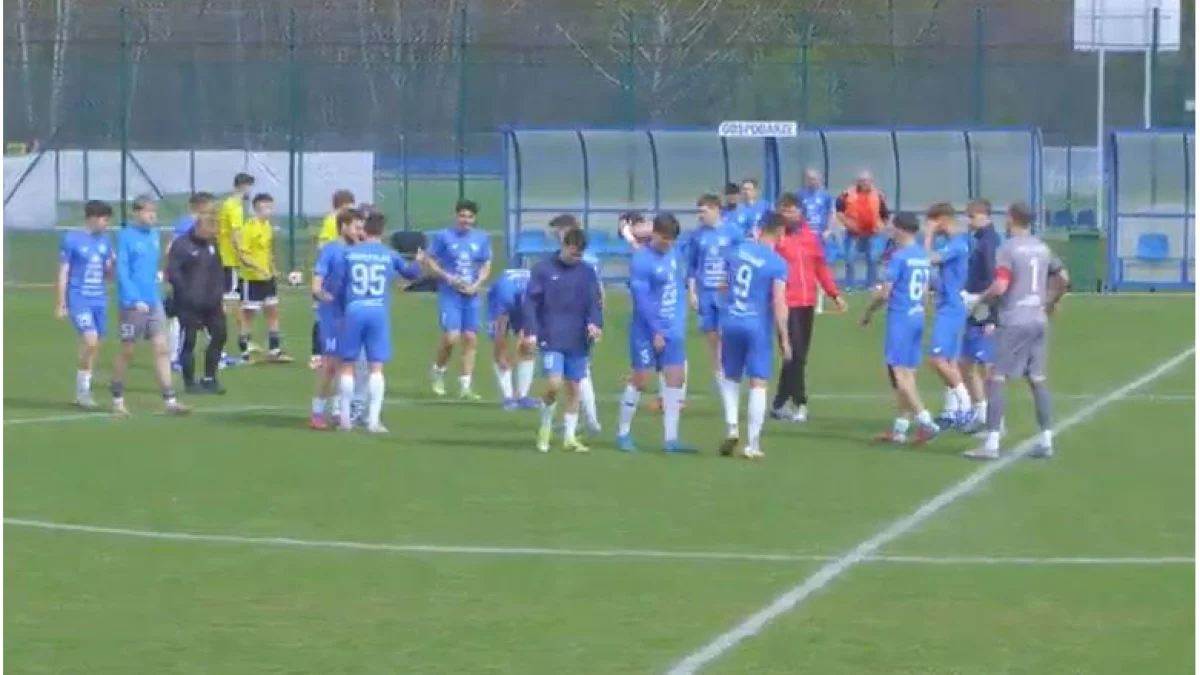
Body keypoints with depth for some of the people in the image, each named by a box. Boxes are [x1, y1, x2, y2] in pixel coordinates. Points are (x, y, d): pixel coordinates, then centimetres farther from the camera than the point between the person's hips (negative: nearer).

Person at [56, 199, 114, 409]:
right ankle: (82, 390, -4)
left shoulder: (104, 239, 9)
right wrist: (61, 304, -4)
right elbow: (63, 273, -3)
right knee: (90, 340, -18)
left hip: (99, 300, 6)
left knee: (95, 345, 5)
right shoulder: (71, 239, -6)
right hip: (79, 299, -6)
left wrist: (114, 262, -7)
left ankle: (84, 391, 17)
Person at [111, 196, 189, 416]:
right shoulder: (126, 236, -10)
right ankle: (117, 399, 18)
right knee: (127, 351, 4)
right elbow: (122, 272, -14)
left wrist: (155, 295, 16)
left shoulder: (154, 235, 10)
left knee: (162, 349, -3)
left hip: (154, 301, 6)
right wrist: (135, 300, -20)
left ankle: (169, 400, -6)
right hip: (133, 304, -6)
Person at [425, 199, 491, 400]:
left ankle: (465, 385, 6)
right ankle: (438, 372, 13)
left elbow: (486, 266, 10)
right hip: (449, 294, -4)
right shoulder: (443, 237, -3)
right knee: (451, 337, -14)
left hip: (472, 295, 4)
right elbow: (431, 262, 0)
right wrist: (448, 277, -15)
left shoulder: (482, 239, 7)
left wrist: (476, 285, -6)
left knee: (471, 339, 1)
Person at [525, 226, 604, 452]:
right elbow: (531, 302, -2)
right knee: (554, 384, -15)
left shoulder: (588, 272, 6)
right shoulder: (543, 270, -2)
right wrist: (532, 331, -11)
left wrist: (594, 323, -15)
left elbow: (594, 302, 5)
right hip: (552, 340, -3)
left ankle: (570, 437, 16)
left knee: (574, 388, 7)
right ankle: (545, 428, 10)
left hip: (578, 341, 3)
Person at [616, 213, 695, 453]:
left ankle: (671, 439, 4)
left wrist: (680, 320, 9)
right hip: (647, 331, -6)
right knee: (639, 381, 1)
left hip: (673, 330, 6)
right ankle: (623, 434, 15)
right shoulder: (641, 261, -17)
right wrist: (656, 332, -17)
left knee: (675, 379, 1)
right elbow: (642, 300, -18)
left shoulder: (673, 253, 4)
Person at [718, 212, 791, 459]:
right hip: (758, 327, -4)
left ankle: (732, 427, 4)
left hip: (731, 323, 4)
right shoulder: (777, 264, -12)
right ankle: (753, 444, 0)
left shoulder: (738, 251, 3)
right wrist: (784, 339, -9)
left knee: (731, 377, 20)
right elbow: (779, 304, -15)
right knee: (758, 383, 1)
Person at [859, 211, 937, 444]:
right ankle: (900, 428, 14)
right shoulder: (923, 256, 11)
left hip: (899, 318, -8)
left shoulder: (899, 256, -13)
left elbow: (884, 293, -13)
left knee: (899, 373, -7)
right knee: (908, 373, 10)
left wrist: (868, 312, 1)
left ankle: (925, 421, -17)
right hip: (917, 317, 8)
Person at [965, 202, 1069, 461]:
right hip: (1038, 320, 7)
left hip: (1013, 322, -7)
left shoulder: (1008, 248, -11)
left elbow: (1000, 286, -20)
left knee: (996, 379, -4)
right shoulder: (1042, 248, 10)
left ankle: (992, 443, -9)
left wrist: (981, 300, -3)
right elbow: (1063, 278, 20)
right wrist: (1051, 303, 33)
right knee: (1037, 379, 12)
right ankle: (1046, 441, 12)